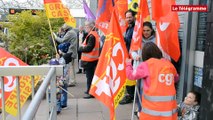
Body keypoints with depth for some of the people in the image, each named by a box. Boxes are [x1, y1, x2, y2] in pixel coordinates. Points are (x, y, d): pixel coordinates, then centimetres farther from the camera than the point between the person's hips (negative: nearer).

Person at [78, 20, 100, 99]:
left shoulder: (91, 36, -19)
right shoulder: (94, 34, 13)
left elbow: (88, 48, -24)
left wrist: (80, 48, -8)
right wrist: (82, 47, 4)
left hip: (89, 60, -10)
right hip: (93, 59, 10)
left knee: (90, 76, -3)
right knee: (90, 75, 19)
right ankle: (90, 90, 32)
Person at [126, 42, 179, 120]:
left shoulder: (146, 65, -7)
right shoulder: (169, 65, 7)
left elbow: (131, 75, 3)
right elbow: (176, 78, 24)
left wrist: (128, 64, 20)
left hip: (152, 106, -3)